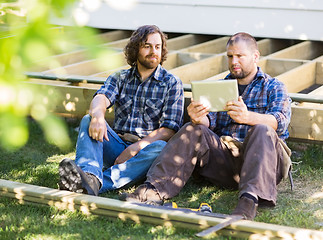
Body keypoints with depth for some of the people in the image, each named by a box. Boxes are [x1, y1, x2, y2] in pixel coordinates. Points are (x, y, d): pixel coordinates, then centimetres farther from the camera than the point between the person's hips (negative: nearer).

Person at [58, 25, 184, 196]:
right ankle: (90, 176, -51)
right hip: (116, 147, 3)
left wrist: (136, 147, -19)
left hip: (145, 150, -2)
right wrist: (98, 116, -33)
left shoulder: (172, 83, 6)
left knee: (161, 147, -36)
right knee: (88, 120, -22)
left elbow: (170, 129, -5)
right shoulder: (119, 78, 15)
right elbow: (101, 98, -7)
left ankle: (99, 183, -52)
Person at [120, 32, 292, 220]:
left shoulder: (273, 87, 10)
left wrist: (248, 117, -32)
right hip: (223, 155, 3)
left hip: (260, 157, -3)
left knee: (261, 131, -33)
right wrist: (198, 119, -18)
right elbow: (210, 121, 10)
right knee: (194, 132, -20)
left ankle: (250, 200, -55)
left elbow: (281, 122, -9)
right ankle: (154, 189, -36)